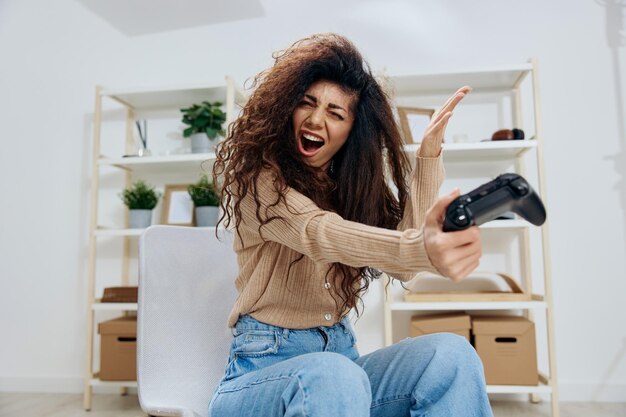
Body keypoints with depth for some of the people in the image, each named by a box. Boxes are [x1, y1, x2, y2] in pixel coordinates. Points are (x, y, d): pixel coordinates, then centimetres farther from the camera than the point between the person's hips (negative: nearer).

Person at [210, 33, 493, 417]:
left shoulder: (354, 182, 7)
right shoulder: (255, 175, -9)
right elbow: (320, 234, -30)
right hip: (265, 364, -4)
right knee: (334, 378, -38)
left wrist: (429, 153, -10)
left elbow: (403, 264, -9)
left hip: (340, 355, 5)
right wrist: (422, 248, -48)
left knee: (451, 354, -22)